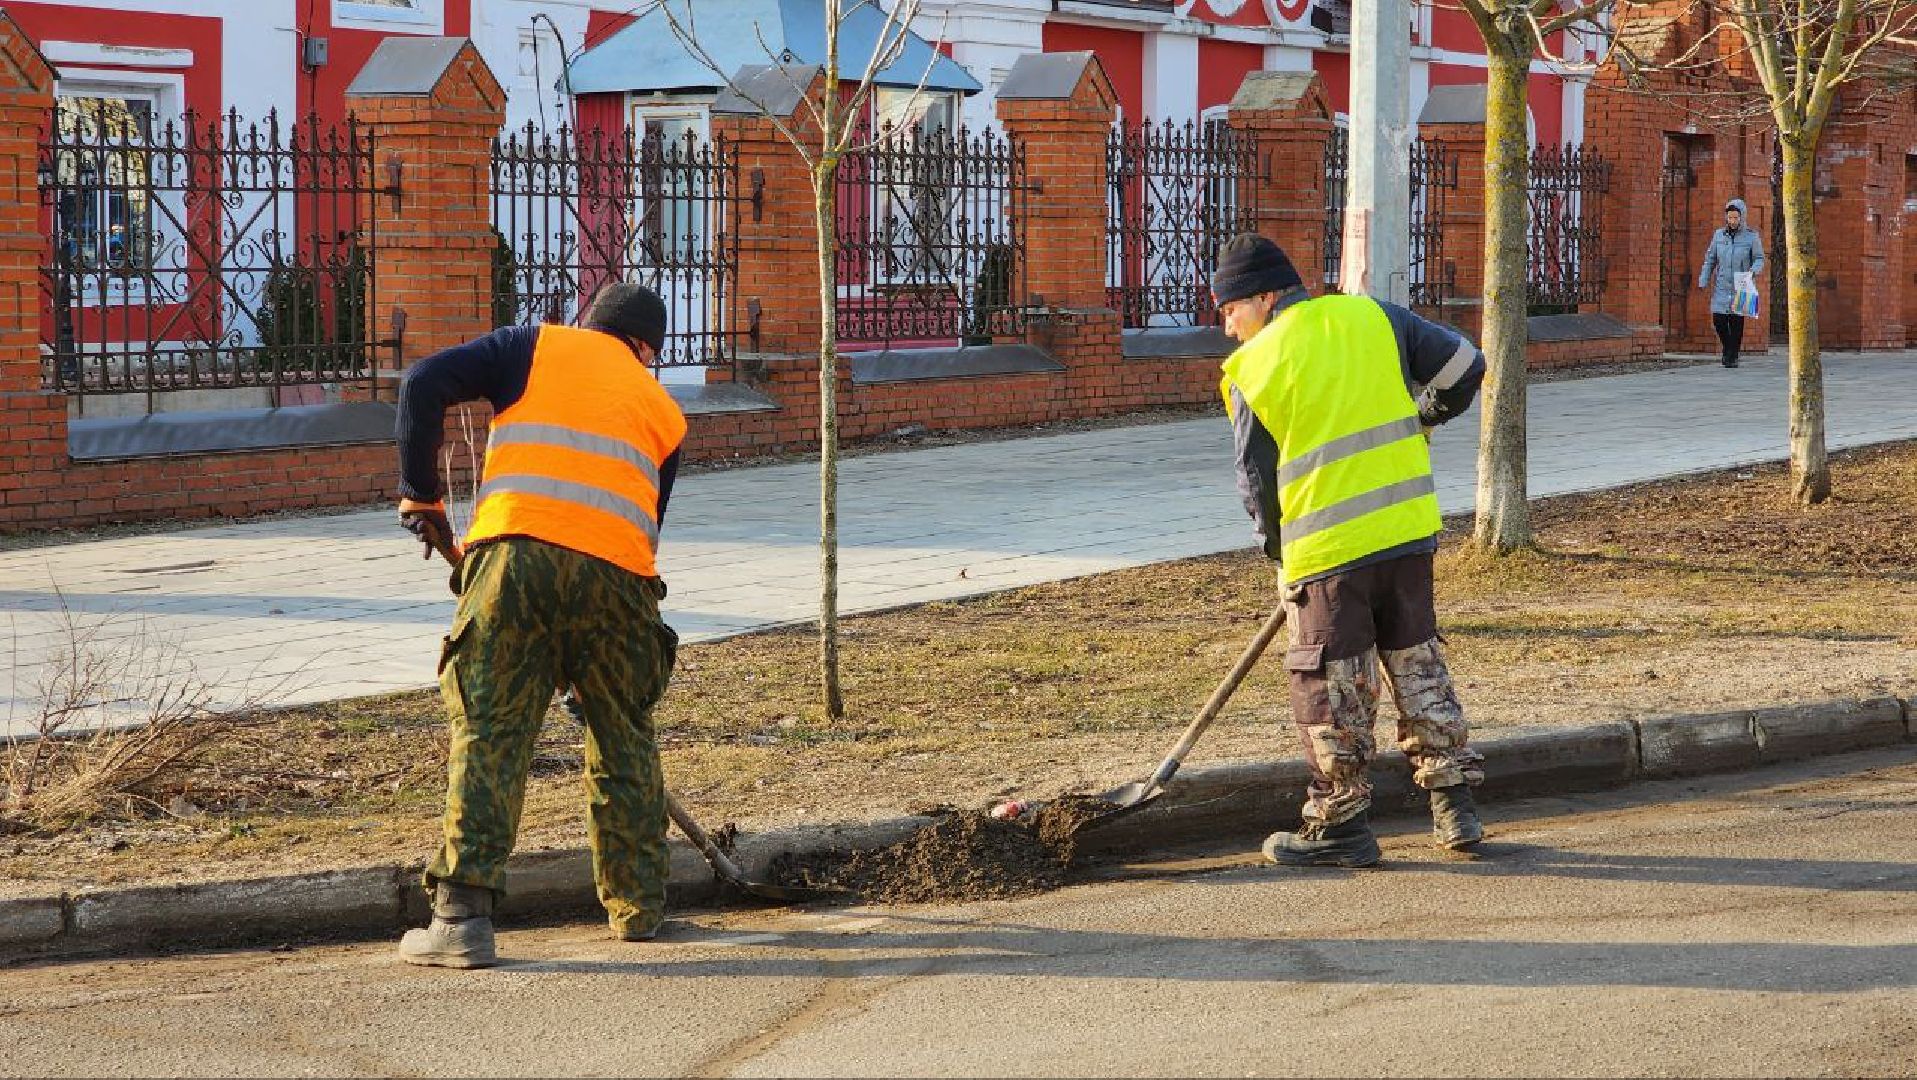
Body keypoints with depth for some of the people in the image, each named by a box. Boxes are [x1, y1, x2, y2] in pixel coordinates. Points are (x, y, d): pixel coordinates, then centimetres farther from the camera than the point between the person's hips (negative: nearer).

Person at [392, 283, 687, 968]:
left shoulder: (537, 347, 20)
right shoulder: (663, 410, 26)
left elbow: (425, 385, 5)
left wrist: (420, 494, 14)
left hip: (516, 548, -2)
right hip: (615, 573, 2)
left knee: (487, 731, -1)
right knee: (623, 739, 18)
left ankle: (463, 916, -9)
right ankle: (639, 905, 27)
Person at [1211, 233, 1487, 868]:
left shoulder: (1253, 370, -5)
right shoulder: (1372, 317, 4)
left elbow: (1257, 481, 1)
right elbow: (1463, 368, 7)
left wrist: (1276, 544, 18)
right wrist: (1424, 418, 26)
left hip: (1326, 551, -4)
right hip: (1409, 530, 5)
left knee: (1332, 689, 6)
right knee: (1418, 667, 18)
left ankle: (1341, 824, 12)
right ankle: (1454, 805, 21)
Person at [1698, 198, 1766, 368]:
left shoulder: (1751, 237, -2)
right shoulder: (1719, 235, 5)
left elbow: (1759, 258, 2)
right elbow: (1710, 259, 11)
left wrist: (1753, 270, -20)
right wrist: (1703, 282, 6)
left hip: (1740, 287, -2)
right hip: (1721, 287, 2)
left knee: (1737, 322, -4)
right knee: (1718, 320, -3)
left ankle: (1732, 356, 8)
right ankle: (1728, 347, 24)